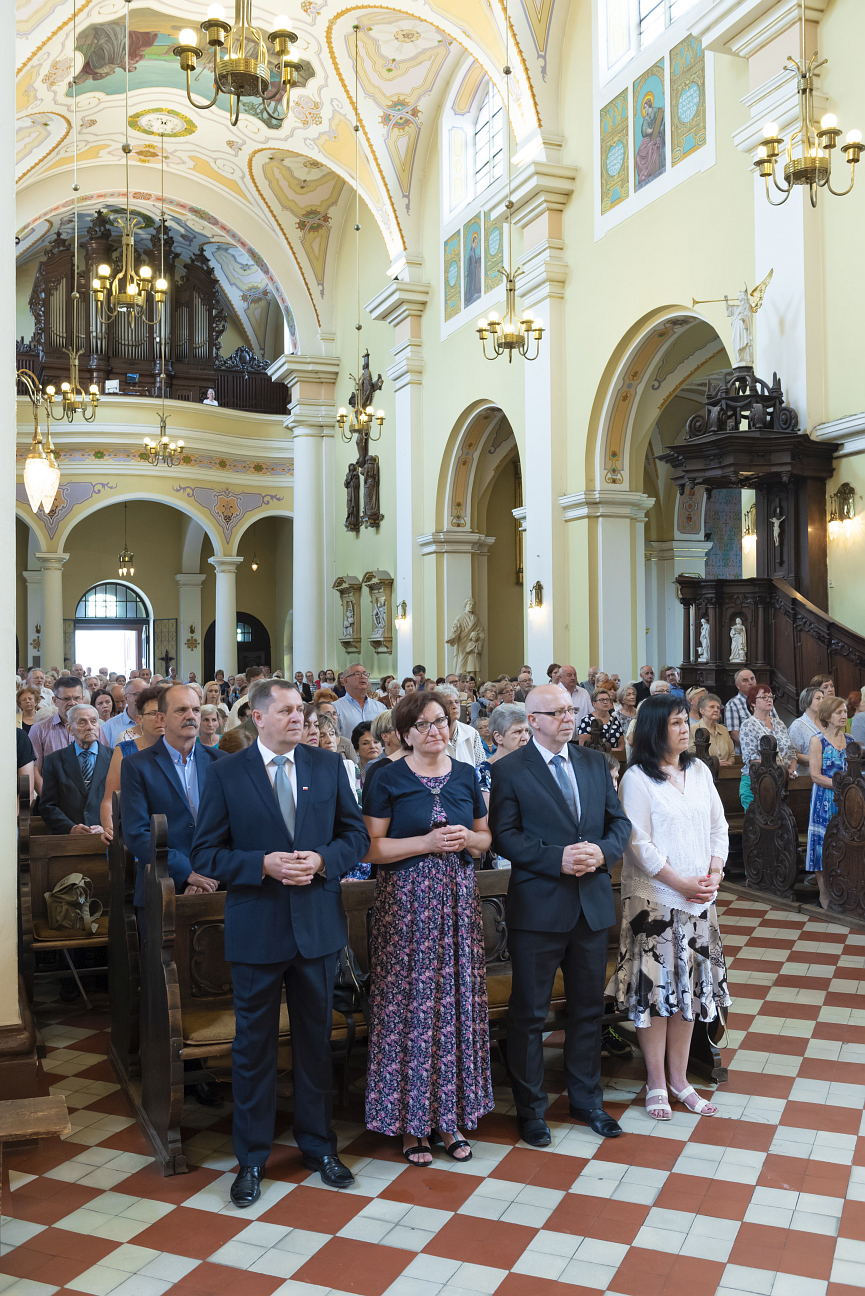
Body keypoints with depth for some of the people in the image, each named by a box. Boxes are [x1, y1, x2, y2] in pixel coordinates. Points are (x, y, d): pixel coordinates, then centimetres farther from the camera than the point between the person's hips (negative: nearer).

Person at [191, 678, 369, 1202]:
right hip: (257, 929, -2)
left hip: (318, 924, 2)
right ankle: (252, 1158, 27)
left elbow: (357, 834, 5)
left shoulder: (329, 765, 3)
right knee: (254, 1046, 10)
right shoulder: (227, 774, -4)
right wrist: (263, 864, -19)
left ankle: (319, 1145, 34)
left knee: (316, 1040, 16)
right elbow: (206, 853, -5)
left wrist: (323, 859, -14)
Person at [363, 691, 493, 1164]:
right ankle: (410, 1121, 13)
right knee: (409, 1005, -2)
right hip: (406, 904, -4)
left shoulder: (466, 775, 9)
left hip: (457, 900, 4)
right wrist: (427, 843, -16)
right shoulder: (388, 779, -3)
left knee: (456, 1003, 6)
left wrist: (468, 839, -6)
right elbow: (372, 847, -8)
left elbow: (485, 837, 16)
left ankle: (448, 1116, 19)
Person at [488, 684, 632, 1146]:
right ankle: (530, 1108, 24)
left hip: (592, 903, 5)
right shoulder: (509, 771, -6)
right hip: (538, 905, -5)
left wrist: (602, 851, -12)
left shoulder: (595, 762, 9)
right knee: (529, 1013, 7)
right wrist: (557, 858, -21)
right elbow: (503, 836, -11)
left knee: (589, 1007, 17)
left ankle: (586, 1098, 35)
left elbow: (620, 822, 9)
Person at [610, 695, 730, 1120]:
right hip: (654, 897, -5)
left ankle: (679, 1078, 23)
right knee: (655, 986, 1)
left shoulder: (699, 771, 8)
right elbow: (639, 843, -13)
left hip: (699, 899, 6)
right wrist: (681, 884, -15)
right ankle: (656, 1084, 14)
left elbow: (718, 826, 10)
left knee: (689, 985, 11)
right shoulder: (637, 778, -9)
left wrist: (714, 874, -4)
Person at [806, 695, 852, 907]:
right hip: (824, 800, -5)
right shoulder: (818, 740, -6)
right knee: (824, 844, -1)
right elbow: (815, 775, -11)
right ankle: (824, 896, 6)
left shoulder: (849, 741, 11)